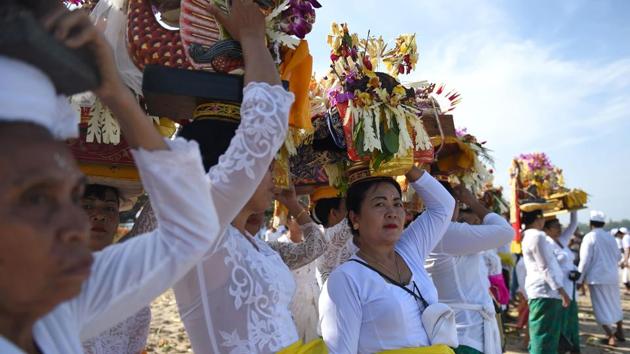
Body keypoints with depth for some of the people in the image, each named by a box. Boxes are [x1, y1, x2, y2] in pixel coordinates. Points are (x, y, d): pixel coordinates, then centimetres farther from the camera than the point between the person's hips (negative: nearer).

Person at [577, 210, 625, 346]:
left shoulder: (590, 237, -12)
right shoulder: (610, 237, 6)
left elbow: (585, 260, -14)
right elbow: (618, 257, 14)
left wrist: (579, 279, -8)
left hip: (597, 277, -6)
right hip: (612, 276, 6)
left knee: (602, 308, 1)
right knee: (615, 305, 20)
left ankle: (611, 336, -3)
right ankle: (620, 332, 32)